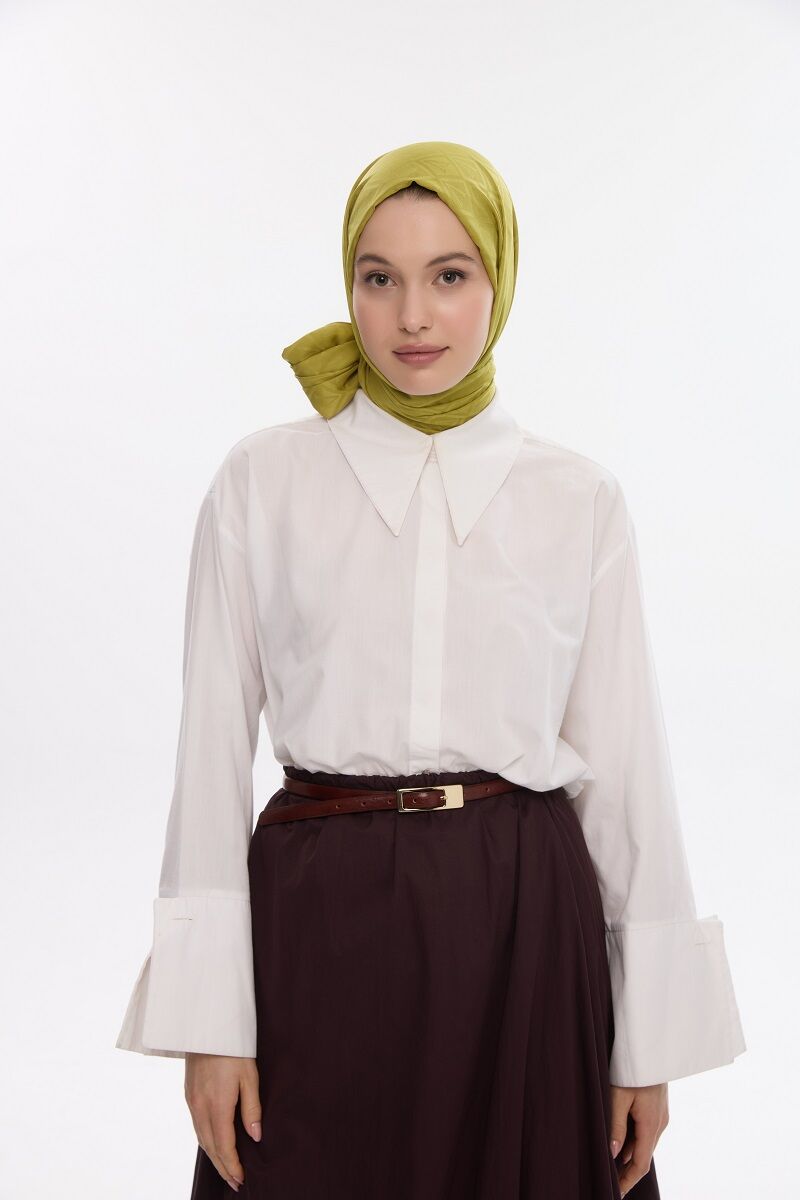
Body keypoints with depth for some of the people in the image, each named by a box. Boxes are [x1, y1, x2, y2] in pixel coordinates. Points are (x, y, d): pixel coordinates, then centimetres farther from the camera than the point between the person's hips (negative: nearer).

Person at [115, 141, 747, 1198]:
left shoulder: (582, 501, 3)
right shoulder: (263, 480, 2)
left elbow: (623, 765, 4)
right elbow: (214, 745, 1)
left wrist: (652, 1038, 3)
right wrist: (207, 1020, -3)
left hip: (523, 918, 1)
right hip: (318, 916, 0)